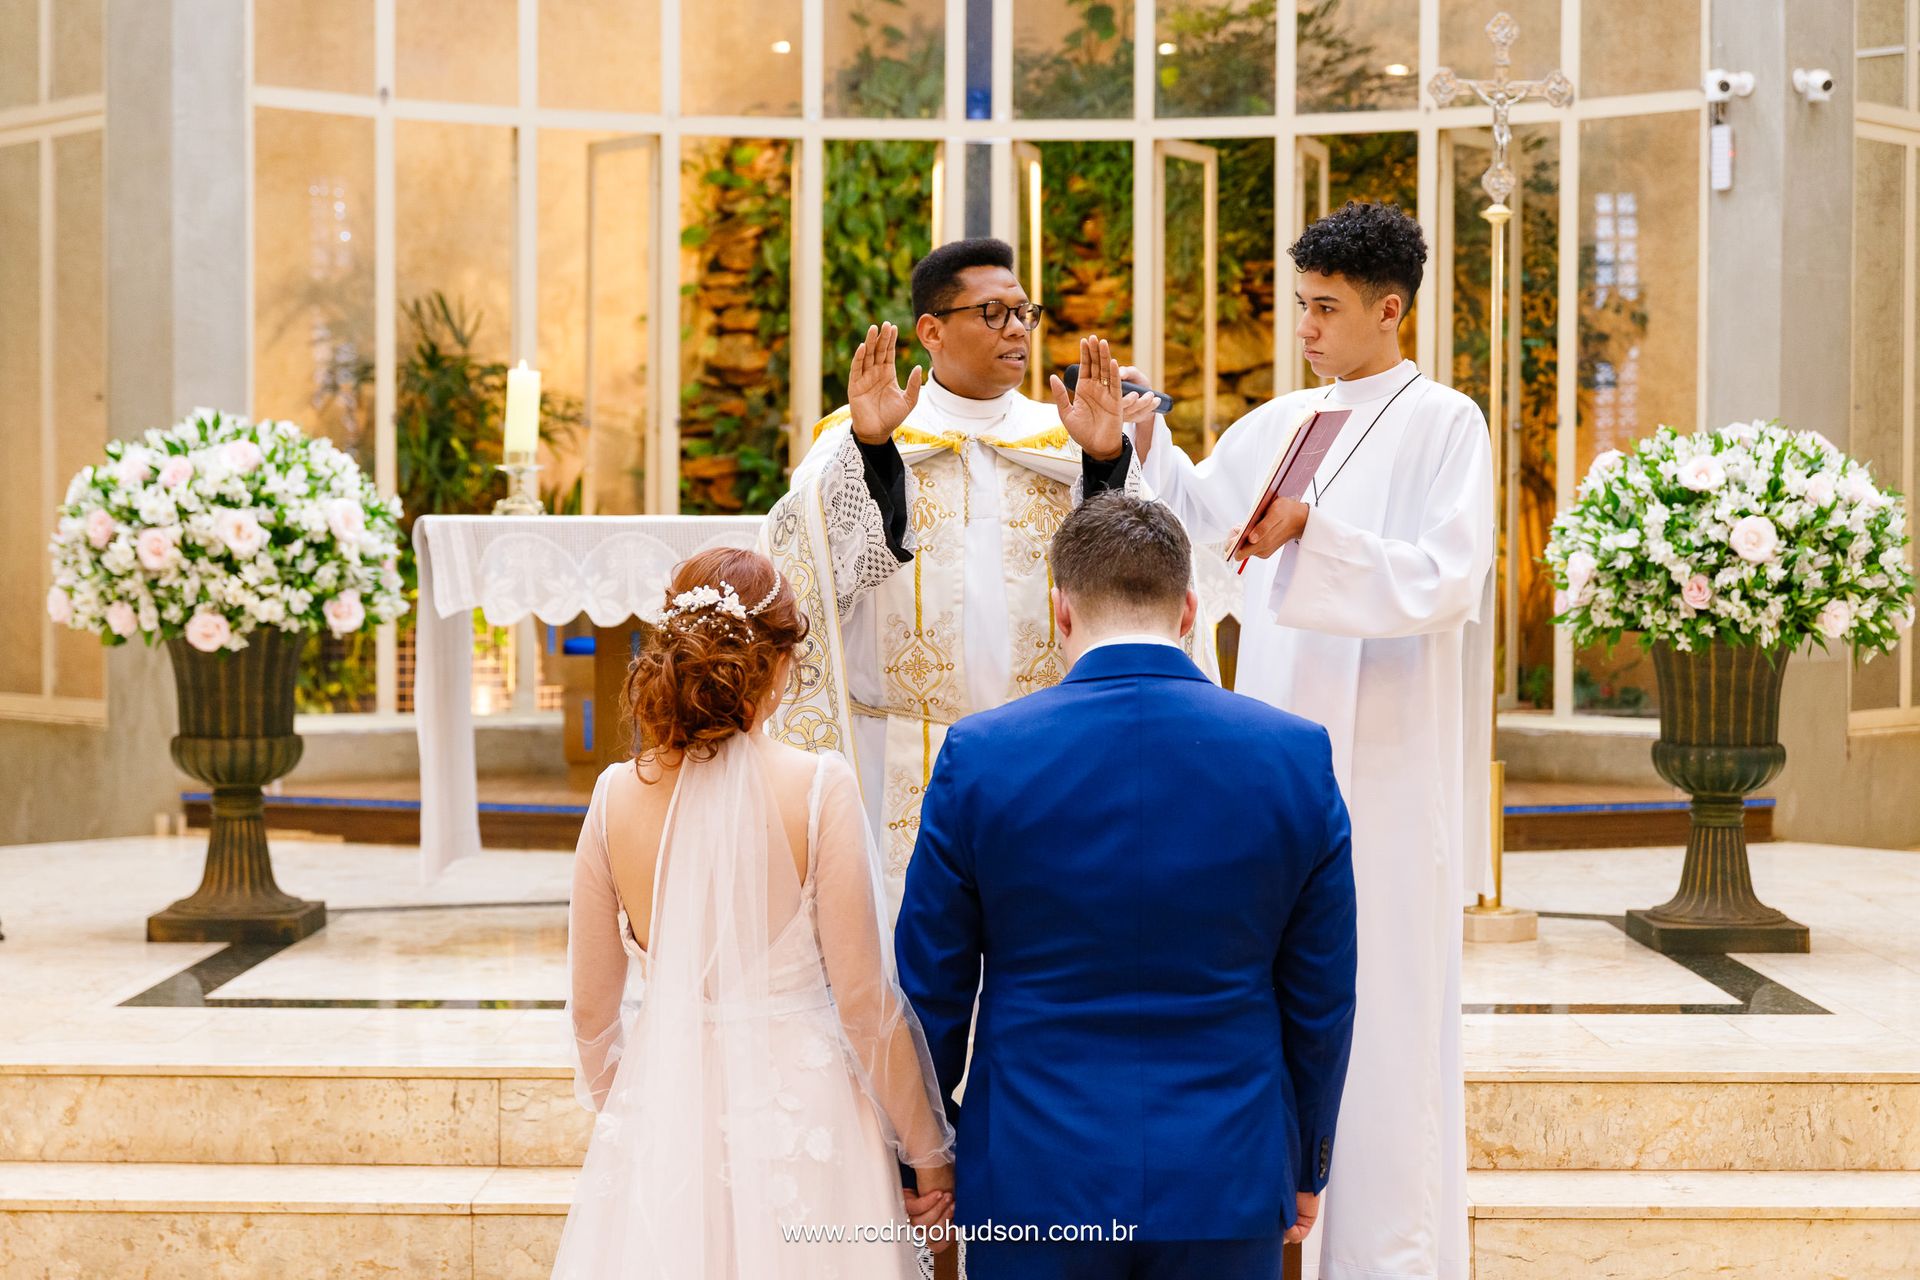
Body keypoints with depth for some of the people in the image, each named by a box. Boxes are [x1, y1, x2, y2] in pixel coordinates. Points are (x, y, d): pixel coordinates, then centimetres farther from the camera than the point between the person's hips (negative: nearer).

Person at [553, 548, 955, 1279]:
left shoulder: (617, 794, -4)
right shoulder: (818, 790, -14)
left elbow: (591, 1005, 5)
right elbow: (865, 1000, -11)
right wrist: (928, 1148, 1)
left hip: (663, 1107, 3)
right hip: (797, 1104, -3)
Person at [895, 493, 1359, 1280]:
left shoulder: (981, 756, -8)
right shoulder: (1296, 756, -5)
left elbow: (930, 988, -2)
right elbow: (1322, 997, 2)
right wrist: (1305, 1167, 15)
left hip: (1034, 1181, -1)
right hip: (1228, 1185, 1)